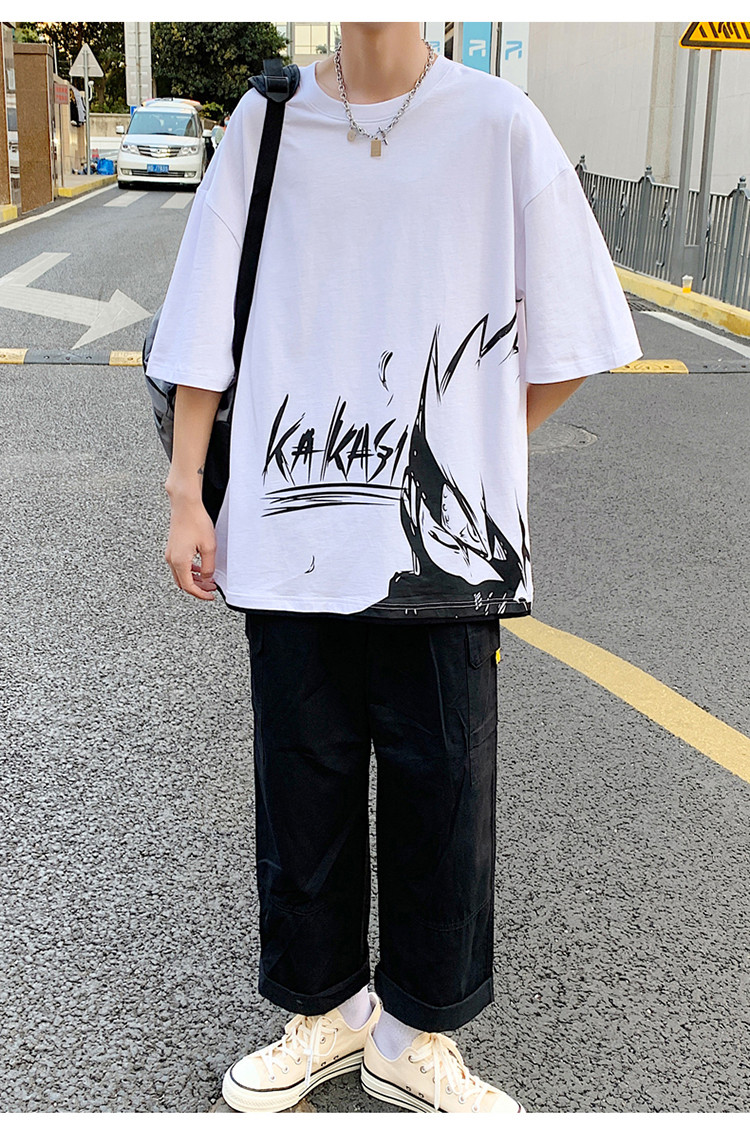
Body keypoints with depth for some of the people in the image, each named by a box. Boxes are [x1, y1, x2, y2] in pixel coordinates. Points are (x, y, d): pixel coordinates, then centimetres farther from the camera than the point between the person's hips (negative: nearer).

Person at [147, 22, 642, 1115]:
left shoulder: (501, 126, -1)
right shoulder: (266, 121, 4)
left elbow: (565, 340, 3)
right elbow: (207, 328, 6)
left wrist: (470, 456, 4)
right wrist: (186, 495, 4)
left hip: (443, 544, -1)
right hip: (287, 531, 2)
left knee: (444, 788, 6)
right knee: (303, 786, 11)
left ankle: (413, 1035, 27)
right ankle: (323, 1012, 32)